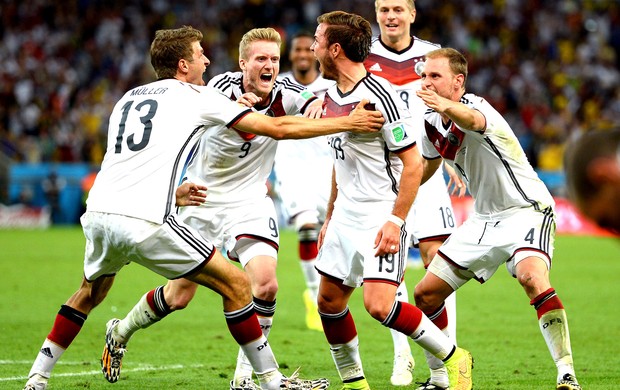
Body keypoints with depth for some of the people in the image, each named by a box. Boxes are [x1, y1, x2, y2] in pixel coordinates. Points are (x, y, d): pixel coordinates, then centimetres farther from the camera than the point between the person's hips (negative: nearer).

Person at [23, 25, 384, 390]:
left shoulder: (128, 98, 23)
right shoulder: (198, 97, 6)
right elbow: (278, 128, 5)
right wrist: (348, 122, 9)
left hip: (99, 213, 7)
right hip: (147, 222, -6)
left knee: (92, 292, 32)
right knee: (237, 285, 3)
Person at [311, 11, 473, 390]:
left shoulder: (381, 96, -19)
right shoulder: (332, 97, 8)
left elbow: (413, 163, -17)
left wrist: (395, 221, -21)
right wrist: (330, 216, 21)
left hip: (381, 215, -9)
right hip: (346, 216, 9)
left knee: (379, 304, -18)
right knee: (329, 300, 7)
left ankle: (454, 357, -2)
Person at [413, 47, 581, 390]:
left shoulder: (476, 106, -22)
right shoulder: (431, 121, 2)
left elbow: (473, 119, -50)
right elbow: (429, 164, 24)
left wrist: (445, 106, -71)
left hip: (526, 210, -8)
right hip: (484, 218, 8)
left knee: (533, 279, -35)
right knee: (426, 295, 4)